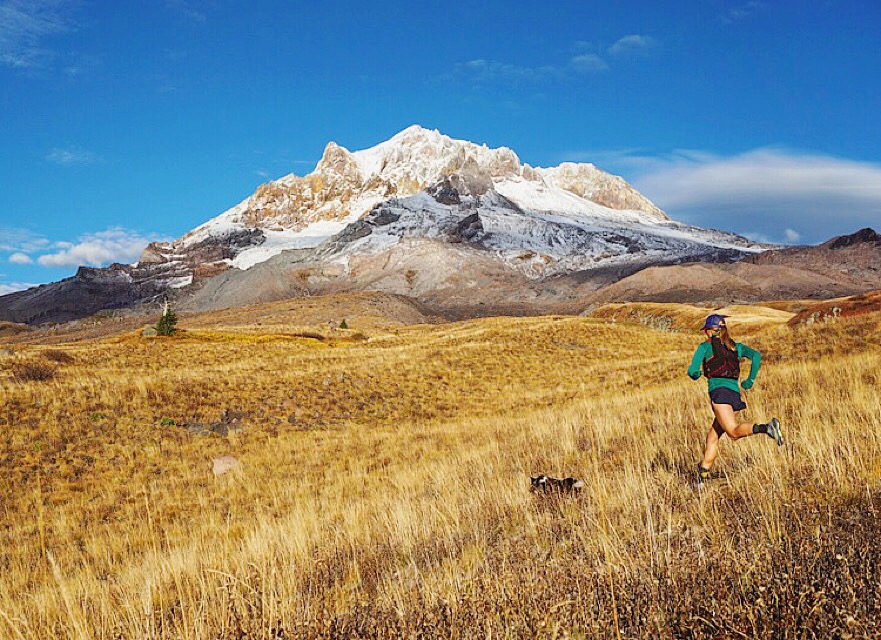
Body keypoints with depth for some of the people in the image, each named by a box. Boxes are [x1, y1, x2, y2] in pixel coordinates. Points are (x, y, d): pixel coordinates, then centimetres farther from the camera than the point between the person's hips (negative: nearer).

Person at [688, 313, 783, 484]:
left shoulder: (706, 346, 9)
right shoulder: (736, 346, 21)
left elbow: (692, 371, 2)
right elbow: (756, 356, 6)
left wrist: (697, 374, 26)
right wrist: (750, 380, 12)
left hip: (719, 391, -6)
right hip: (735, 393, 7)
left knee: (734, 432, -21)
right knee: (712, 437, 11)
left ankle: (766, 427, -45)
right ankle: (702, 477, 11)